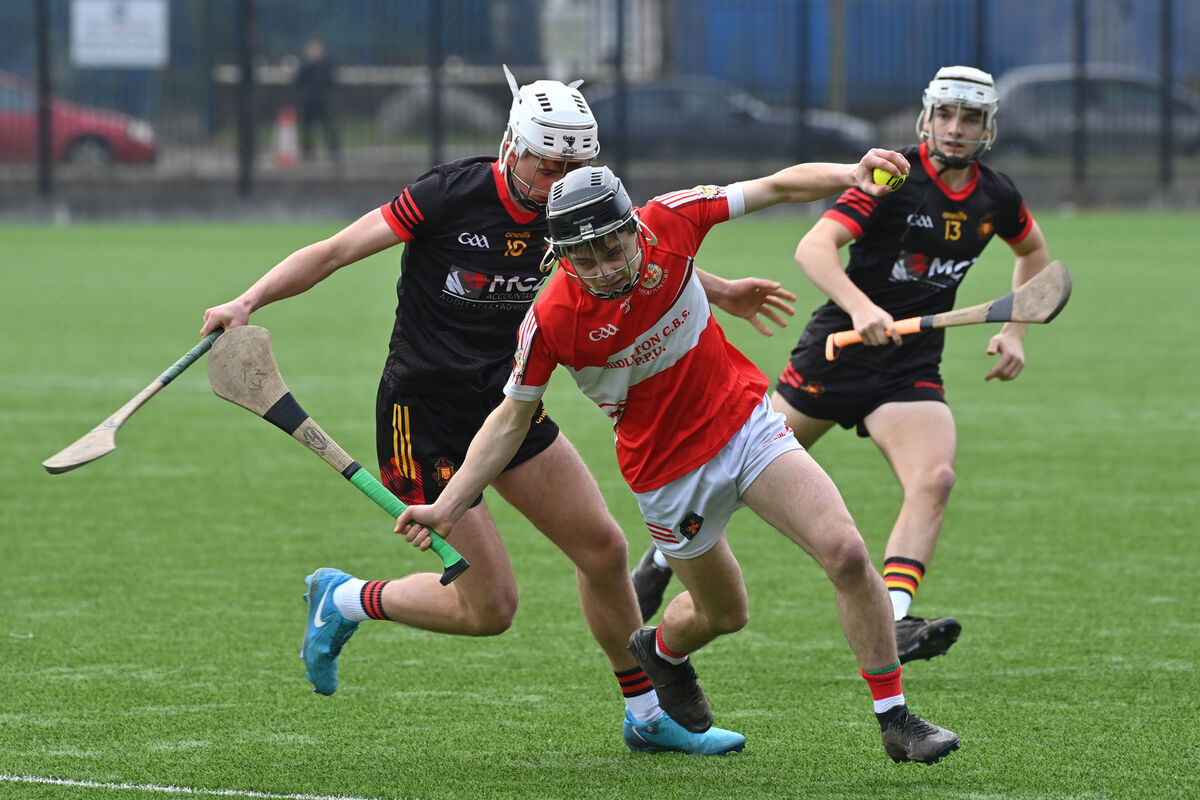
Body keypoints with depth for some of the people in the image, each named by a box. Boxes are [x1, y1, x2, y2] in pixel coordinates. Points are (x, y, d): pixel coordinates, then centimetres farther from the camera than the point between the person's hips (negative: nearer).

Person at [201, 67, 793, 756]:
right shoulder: (450, 195, -19)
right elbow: (334, 253, -17)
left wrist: (720, 293, 28)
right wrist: (248, 303, -28)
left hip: (506, 404, 7)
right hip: (424, 418, -7)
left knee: (604, 550, 5)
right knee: (491, 608, -7)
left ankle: (648, 714, 23)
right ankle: (345, 601, 17)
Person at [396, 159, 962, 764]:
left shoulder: (670, 220, -17)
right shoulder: (551, 320, -22)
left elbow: (779, 187, -7)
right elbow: (511, 418, -9)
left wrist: (848, 175, -24)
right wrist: (447, 505, -15)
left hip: (746, 421, 2)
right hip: (669, 472, -2)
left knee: (845, 553, -14)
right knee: (723, 612, 13)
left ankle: (895, 720, -1)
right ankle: (662, 650, 51)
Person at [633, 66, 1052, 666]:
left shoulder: (997, 198, 1)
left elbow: (1034, 251, 25)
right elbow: (813, 248, -29)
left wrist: (1013, 332, 12)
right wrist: (859, 307, -46)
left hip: (911, 366, 3)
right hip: (839, 346, -3)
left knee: (934, 478, -24)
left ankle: (891, 623, -30)